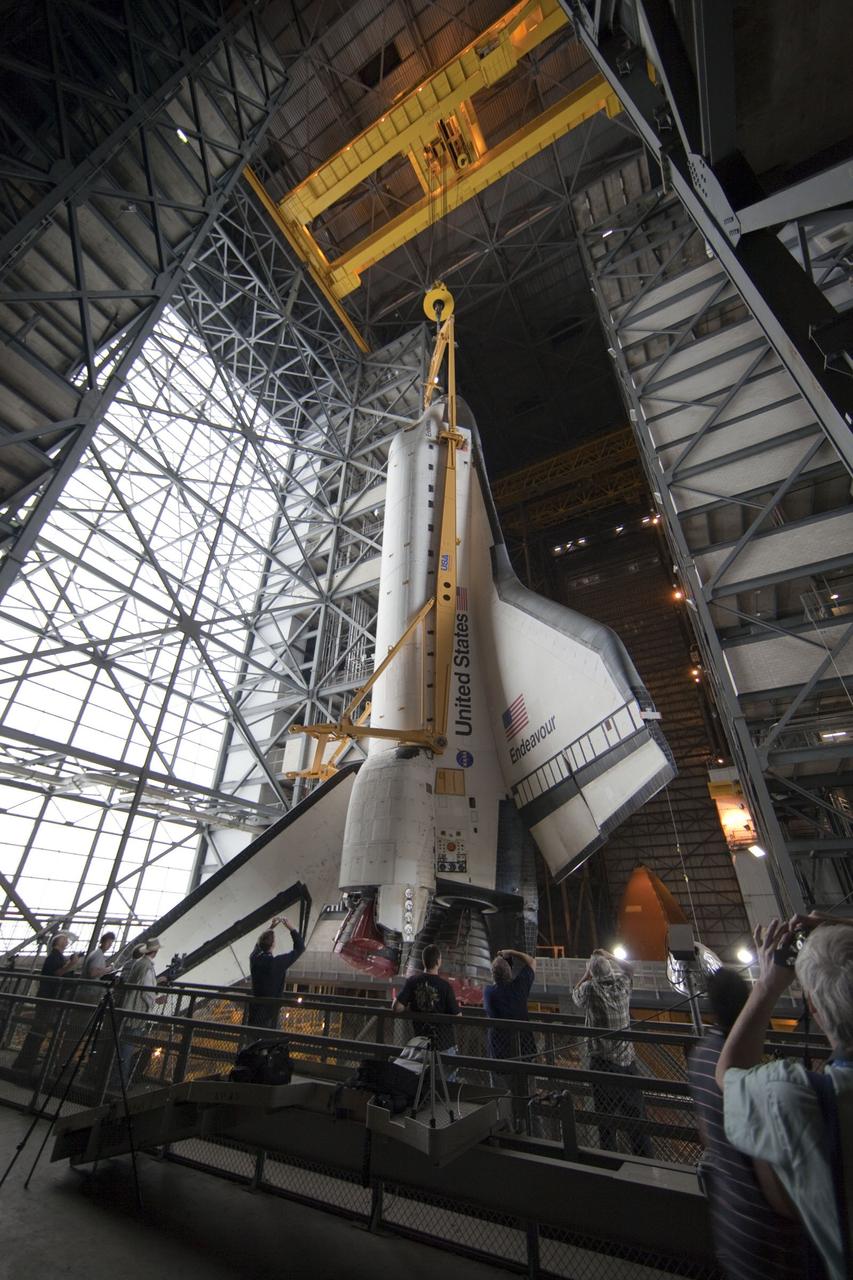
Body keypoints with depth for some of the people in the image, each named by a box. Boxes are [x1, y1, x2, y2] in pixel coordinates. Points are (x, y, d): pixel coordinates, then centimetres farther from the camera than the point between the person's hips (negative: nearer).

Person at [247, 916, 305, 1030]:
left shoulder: (254, 958, -14)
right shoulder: (278, 962, -28)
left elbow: (259, 944, 10)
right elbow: (300, 948, -19)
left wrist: (270, 927, 10)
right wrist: (291, 928, -16)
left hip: (254, 1007, 5)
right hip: (270, 1008, -5)